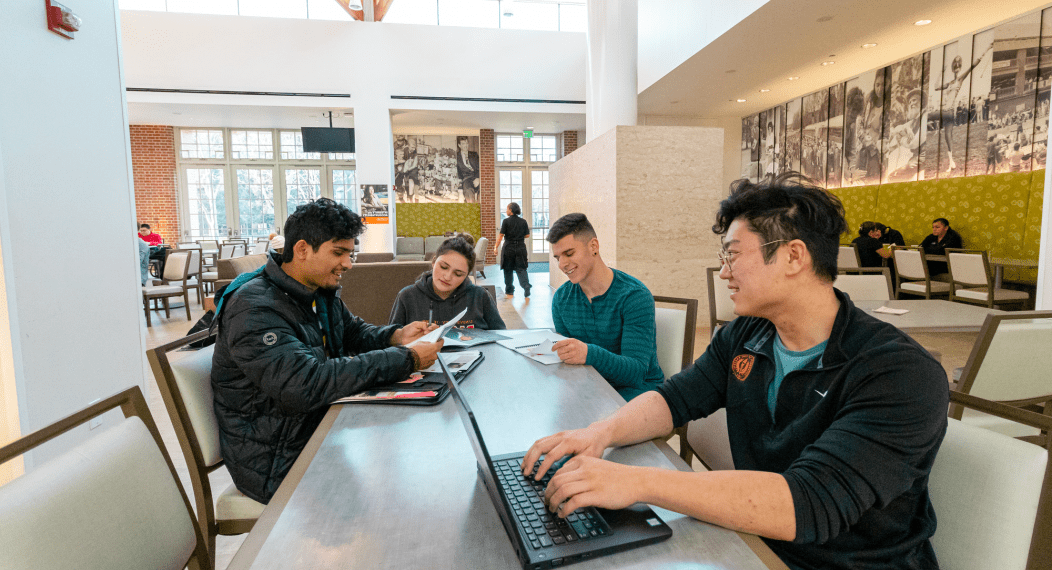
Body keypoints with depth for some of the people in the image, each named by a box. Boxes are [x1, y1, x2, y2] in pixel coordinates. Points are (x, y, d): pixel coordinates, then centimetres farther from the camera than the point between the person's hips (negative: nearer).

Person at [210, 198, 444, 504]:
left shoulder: (321, 290, 5)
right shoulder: (254, 308, -25)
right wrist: (404, 360, -35)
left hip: (320, 427, 9)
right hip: (275, 464, -8)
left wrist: (395, 336, -6)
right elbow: (305, 386, -36)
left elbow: (355, 331, 18)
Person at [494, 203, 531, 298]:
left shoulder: (506, 221, -8)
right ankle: (527, 290, -9)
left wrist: (496, 247, -7)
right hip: (521, 248, 3)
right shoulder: (523, 221, 2)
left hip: (509, 248, -2)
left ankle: (509, 291, 19)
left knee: (508, 270, 12)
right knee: (521, 269, 5)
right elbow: (527, 235, 6)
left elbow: (501, 235, -11)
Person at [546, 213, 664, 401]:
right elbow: (569, 358, 10)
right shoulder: (561, 299, 2)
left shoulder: (635, 296, -17)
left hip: (636, 389, -4)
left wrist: (590, 354, -42)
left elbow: (636, 373, -24)